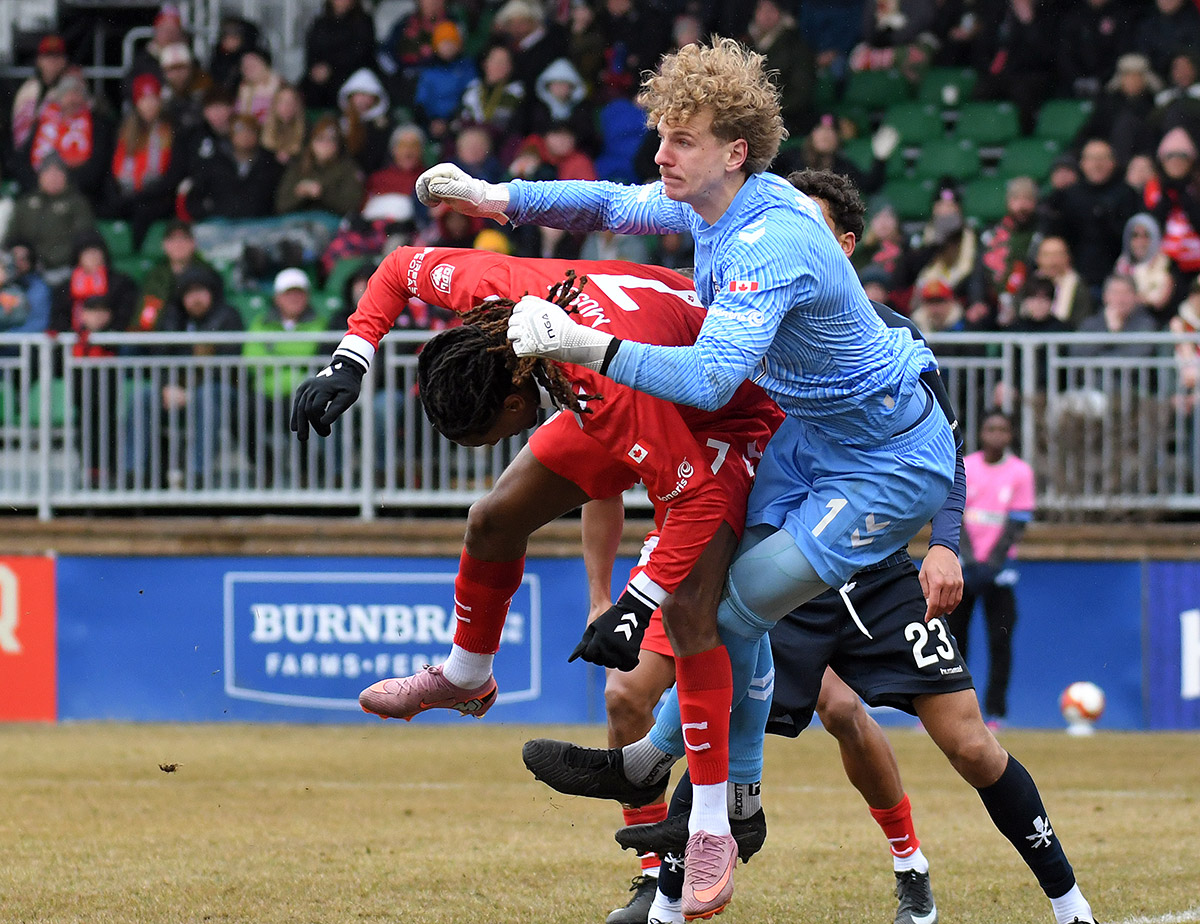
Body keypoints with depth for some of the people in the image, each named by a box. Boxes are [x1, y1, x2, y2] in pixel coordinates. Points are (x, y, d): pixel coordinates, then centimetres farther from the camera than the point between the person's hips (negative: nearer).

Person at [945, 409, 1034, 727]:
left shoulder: (1021, 472, 1)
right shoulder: (964, 467, 4)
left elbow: (1018, 522, -2)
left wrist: (992, 563, -12)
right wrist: (969, 559, -12)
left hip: (998, 565, -1)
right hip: (964, 563, 1)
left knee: (1000, 638, -5)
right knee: (952, 633, 0)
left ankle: (995, 712, -1)